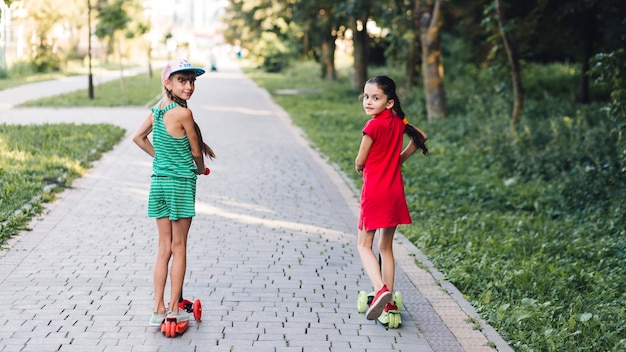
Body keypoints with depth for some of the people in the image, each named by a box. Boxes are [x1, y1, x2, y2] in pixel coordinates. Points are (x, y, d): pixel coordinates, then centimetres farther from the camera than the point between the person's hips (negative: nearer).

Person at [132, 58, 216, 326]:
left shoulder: (158, 109, 5)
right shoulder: (183, 113, -16)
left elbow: (138, 137, 16)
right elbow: (197, 152, -7)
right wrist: (201, 169, 14)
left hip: (158, 182, 6)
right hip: (181, 184, -6)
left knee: (164, 248, 11)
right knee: (179, 247, 6)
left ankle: (158, 309, 12)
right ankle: (174, 308, 12)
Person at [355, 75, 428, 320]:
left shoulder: (373, 125, -15)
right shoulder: (398, 121, 5)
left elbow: (360, 162, -8)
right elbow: (421, 136, 21)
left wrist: (360, 169, 15)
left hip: (374, 190, -6)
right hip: (395, 190, 7)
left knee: (364, 245, 2)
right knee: (386, 247, 15)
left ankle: (380, 290, -20)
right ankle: (388, 300, 17)